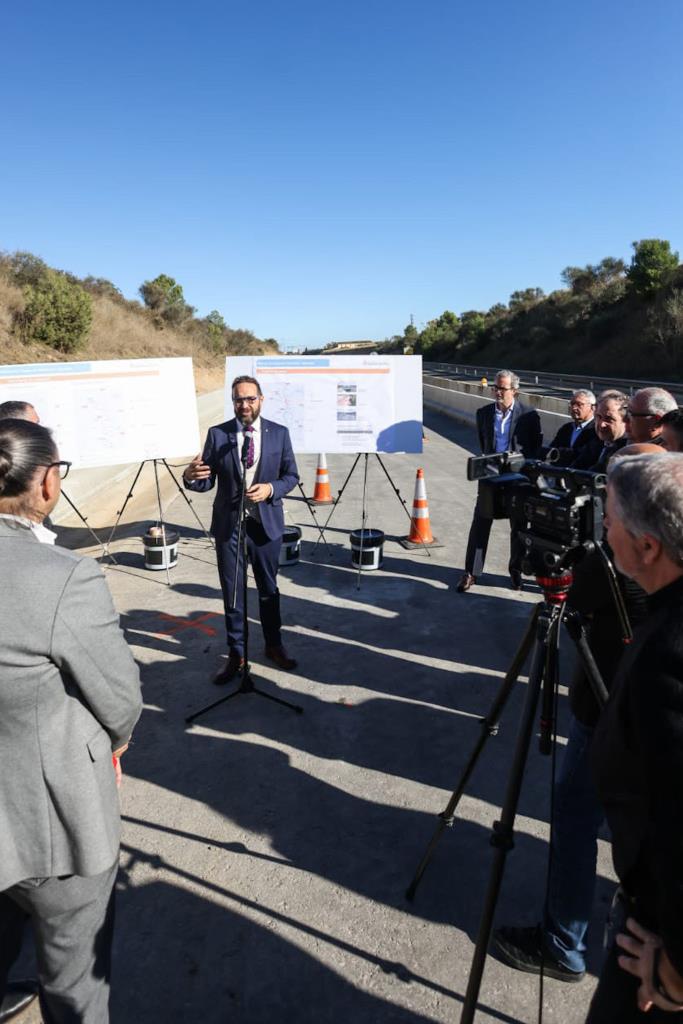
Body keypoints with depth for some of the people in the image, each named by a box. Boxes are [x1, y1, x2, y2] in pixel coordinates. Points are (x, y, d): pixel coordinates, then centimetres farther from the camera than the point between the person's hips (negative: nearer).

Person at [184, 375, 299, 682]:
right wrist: (191, 476, -27)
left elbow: (291, 475, 2)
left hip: (266, 523, 0)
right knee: (231, 591, 9)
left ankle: (274, 645, 33)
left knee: (268, 588, 14)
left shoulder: (279, 433, -2)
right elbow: (207, 481, -4)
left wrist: (270, 489, -17)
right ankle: (236, 653, 25)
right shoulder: (217, 434, -3)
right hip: (228, 524, 0)